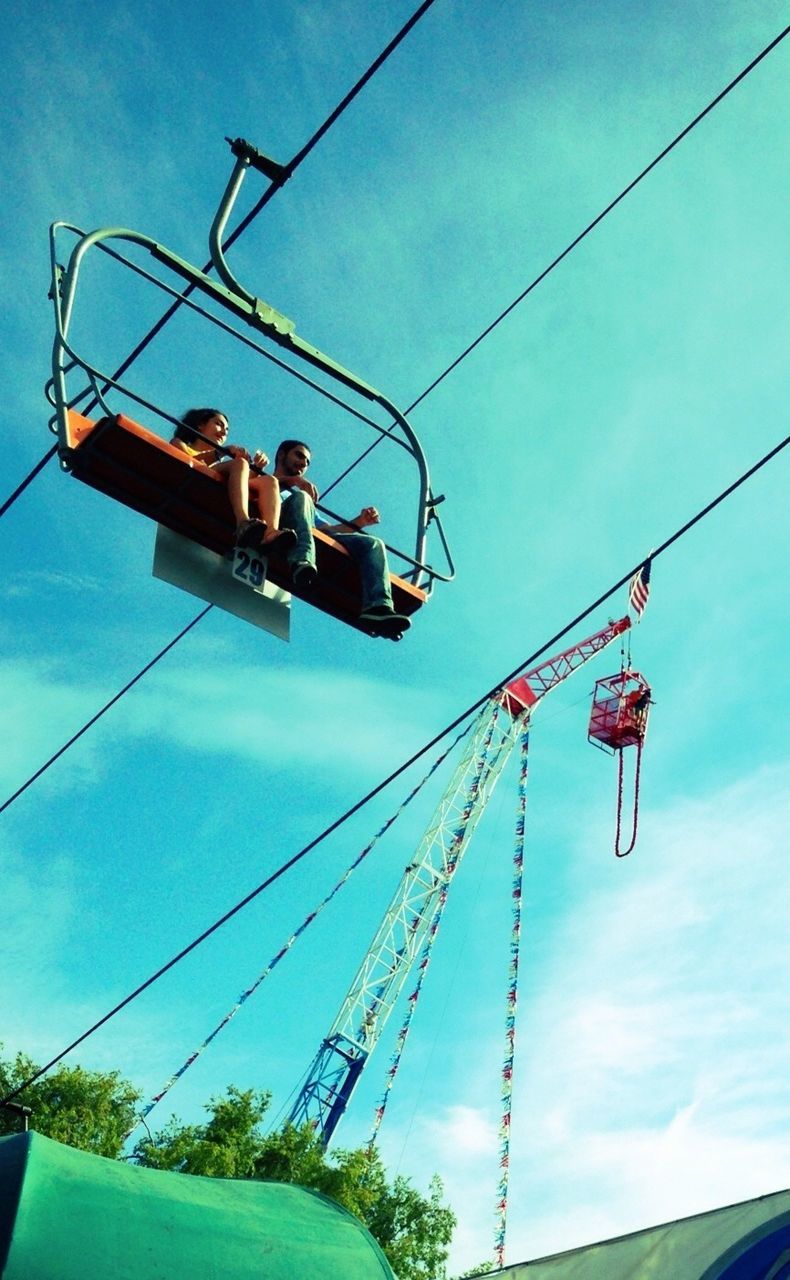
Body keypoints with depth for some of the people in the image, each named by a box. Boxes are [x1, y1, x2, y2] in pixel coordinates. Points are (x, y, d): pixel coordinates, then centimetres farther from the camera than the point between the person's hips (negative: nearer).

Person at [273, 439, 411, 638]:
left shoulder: (301, 496, 46)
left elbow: (328, 529, 30)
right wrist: (288, 479, -7)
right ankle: (302, 562, -56)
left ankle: (377, 606, -39)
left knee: (372, 543, -12)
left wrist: (358, 523, 14)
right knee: (301, 497, -32)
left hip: (318, 540, 5)